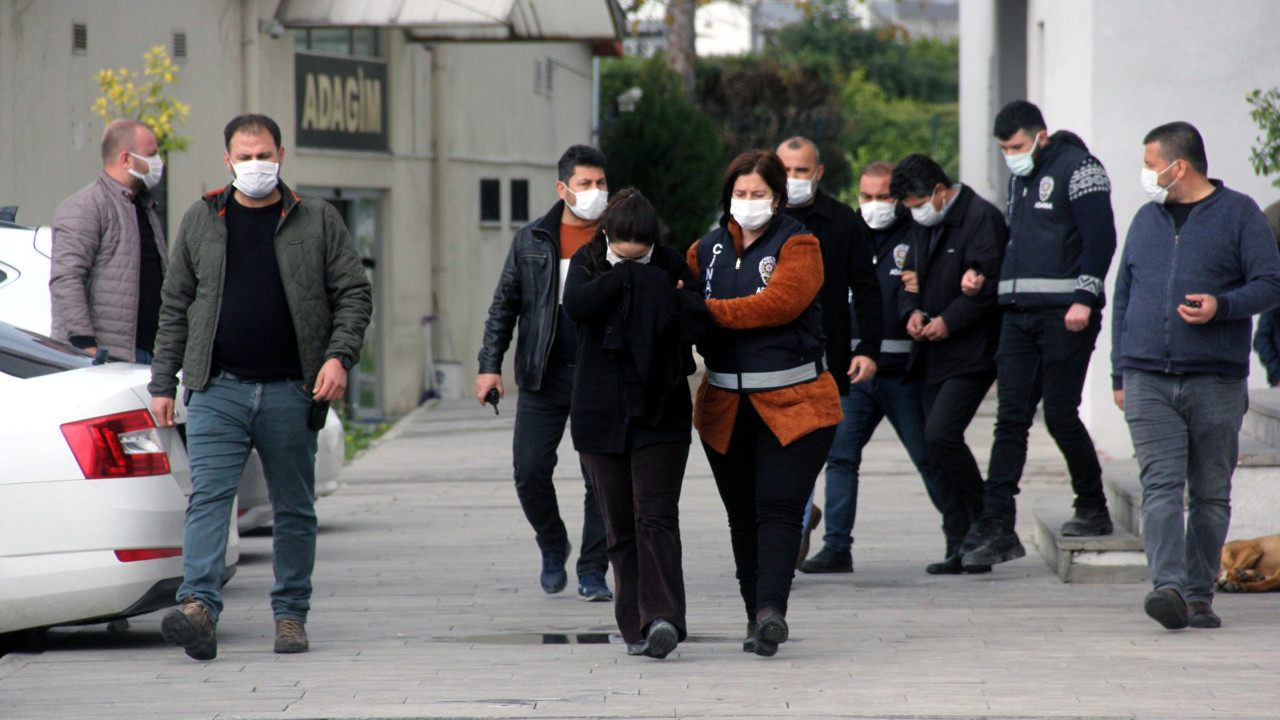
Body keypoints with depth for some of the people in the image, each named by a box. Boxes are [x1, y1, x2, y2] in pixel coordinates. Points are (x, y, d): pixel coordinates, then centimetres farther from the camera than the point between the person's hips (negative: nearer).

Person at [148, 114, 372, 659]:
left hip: (291, 391, 0)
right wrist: (162, 383, 8)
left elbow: (354, 294, 5)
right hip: (217, 390, 0)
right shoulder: (200, 222, 11)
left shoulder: (318, 222, 7)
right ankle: (199, 606, -24)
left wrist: (339, 355, -11)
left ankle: (291, 614, 14)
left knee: (294, 508, 6)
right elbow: (175, 306, 13)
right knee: (208, 497, -14)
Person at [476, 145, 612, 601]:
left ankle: (592, 572, 9)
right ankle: (552, 547, 22)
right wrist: (490, 364, 2)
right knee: (530, 468, -3)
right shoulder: (531, 241, 7)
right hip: (544, 376, 1)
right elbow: (504, 305, 10)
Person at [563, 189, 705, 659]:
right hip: (601, 414, 2)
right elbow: (576, 306, -19)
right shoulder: (587, 262, 1)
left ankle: (662, 618, -23)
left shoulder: (670, 266, 0)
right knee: (621, 527, 5)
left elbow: (701, 319, -6)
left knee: (656, 516, -14)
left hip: (660, 413, -2)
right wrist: (626, 276, -20)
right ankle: (636, 625, 11)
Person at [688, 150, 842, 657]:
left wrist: (706, 312, -20)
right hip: (725, 406, 5)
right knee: (743, 516, 8)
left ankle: (771, 609, -25)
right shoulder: (707, 250, 12)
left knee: (778, 509, -14)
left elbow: (778, 303, -18)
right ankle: (758, 615, 15)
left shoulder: (797, 245, -3)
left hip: (792, 404, -5)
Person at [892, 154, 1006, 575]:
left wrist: (949, 320, -18)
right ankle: (960, 546, 9)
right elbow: (911, 278, 23)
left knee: (940, 433, -20)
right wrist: (913, 310, 2)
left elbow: (990, 284, -15)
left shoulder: (982, 218, -9)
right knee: (938, 444, 5)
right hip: (933, 355, 9)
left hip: (970, 354, -9)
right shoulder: (924, 226, 18)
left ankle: (983, 519, -5)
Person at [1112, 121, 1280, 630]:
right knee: (1161, 485, -13)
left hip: (1217, 381, -2)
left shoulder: (1238, 214, 4)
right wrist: (1119, 374, 16)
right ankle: (1169, 587, -24)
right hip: (1148, 380, 2)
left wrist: (1221, 306, -19)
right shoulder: (1146, 219, 17)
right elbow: (1123, 297, 21)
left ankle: (1199, 593, 11)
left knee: (1211, 494, 3)